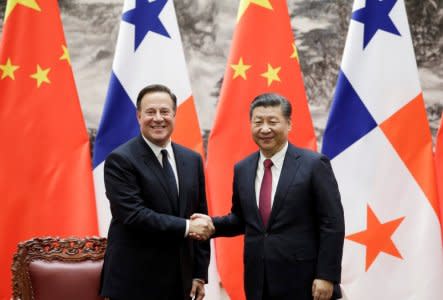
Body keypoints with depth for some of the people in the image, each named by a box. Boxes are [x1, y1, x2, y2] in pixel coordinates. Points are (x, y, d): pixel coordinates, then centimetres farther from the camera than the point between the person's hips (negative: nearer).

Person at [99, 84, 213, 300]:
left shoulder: (192, 160, 7)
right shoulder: (120, 160, -10)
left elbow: (200, 218, 9)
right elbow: (132, 214, -20)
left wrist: (200, 274, 6)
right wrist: (186, 227, -19)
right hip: (134, 282, -5)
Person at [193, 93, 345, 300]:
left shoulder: (314, 164, -7)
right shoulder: (242, 169, 8)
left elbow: (332, 224, -9)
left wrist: (327, 276, -13)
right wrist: (213, 224, -2)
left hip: (302, 281, -5)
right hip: (258, 283, 5)